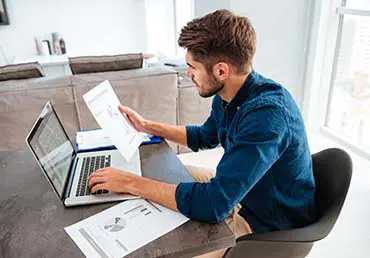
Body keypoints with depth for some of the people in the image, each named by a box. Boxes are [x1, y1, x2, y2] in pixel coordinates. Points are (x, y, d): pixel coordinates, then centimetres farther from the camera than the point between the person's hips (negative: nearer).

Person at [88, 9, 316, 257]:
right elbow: (204, 137, 14)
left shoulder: (268, 112, -35)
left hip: (270, 226, -8)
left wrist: (131, 183, -28)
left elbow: (213, 203, -37)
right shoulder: (226, 96, -7)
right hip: (239, 194, 8)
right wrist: (146, 125, 8)